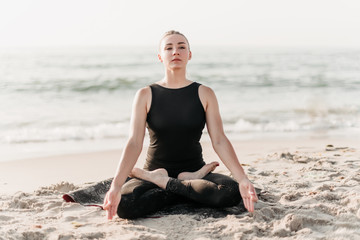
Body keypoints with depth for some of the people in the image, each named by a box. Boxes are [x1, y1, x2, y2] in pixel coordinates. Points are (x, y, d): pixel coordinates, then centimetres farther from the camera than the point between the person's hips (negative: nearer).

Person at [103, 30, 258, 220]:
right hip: (155, 169, -1)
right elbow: (134, 143, -13)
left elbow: (219, 141, -8)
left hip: (194, 170, 1)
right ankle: (191, 186, -12)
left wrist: (243, 179, -23)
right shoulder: (146, 95, -3)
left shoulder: (204, 94, 0)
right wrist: (116, 185, -28)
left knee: (232, 193, -30)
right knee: (124, 205, -33)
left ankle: (164, 183, -10)